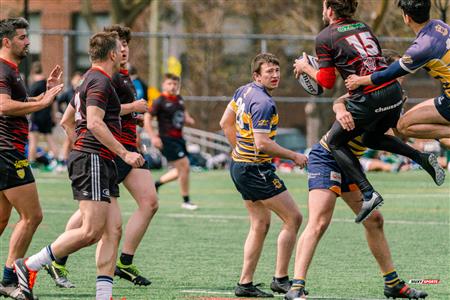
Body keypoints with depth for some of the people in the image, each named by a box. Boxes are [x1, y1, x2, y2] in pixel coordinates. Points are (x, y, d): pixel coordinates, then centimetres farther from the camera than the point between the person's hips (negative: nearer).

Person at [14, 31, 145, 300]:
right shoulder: (100, 81, -10)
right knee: (92, 231, -14)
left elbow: (67, 121, 28)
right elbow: (94, 123, -22)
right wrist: (124, 153, -21)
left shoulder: (90, 81, 21)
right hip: (92, 160, -11)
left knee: (113, 230, 2)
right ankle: (29, 266, -7)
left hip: (103, 165, 11)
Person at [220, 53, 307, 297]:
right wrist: (294, 156, -14)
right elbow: (263, 143, -25)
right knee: (293, 218, -3)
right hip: (256, 170, -10)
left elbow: (226, 123, 17)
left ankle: (245, 283, 12)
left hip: (239, 165, 10)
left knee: (260, 224, 14)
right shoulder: (263, 103, -21)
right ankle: (280, 279, -2)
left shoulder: (244, 91, 8)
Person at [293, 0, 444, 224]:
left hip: (368, 99, -7)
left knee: (335, 142, 13)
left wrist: (305, 68, 18)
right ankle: (423, 158, 12)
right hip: (394, 91, 7)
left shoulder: (324, 37, 1)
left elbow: (327, 82, 2)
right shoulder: (363, 27, 20)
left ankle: (368, 194, -3)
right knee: (372, 139, 31)